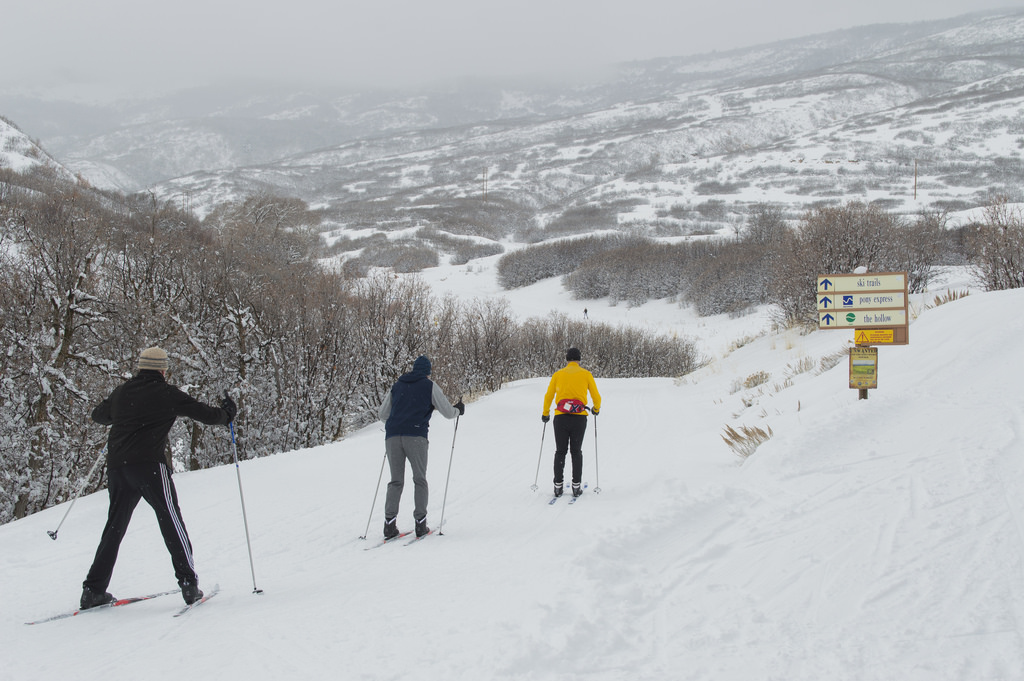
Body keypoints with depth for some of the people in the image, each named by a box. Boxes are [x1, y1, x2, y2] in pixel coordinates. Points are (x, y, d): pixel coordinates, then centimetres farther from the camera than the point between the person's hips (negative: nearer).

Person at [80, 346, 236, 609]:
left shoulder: (121, 392, 15)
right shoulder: (167, 393, 1)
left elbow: (98, 415, 33)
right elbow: (205, 414, 4)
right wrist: (226, 414, 24)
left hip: (117, 466, 5)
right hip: (149, 464, -5)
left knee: (114, 526, 15)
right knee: (171, 521, 0)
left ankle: (94, 589, 15)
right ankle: (188, 583, -3)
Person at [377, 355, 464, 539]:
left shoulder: (397, 386, 20)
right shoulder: (430, 386, 9)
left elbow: (382, 414, 25)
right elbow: (448, 412, 7)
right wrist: (459, 409, 30)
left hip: (392, 437, 3)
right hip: (416, 436, -3)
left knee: (396, 481, 9)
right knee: (420, 480, 9)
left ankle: (389, 523, -2)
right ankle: (420, 523, 2)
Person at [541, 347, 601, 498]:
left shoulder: (557, 374, 7)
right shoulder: (586, 374, 5)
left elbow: (548, 396, 11)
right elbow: (596, 397, 8)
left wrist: (545, 413, 26)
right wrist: (596, 409, 29)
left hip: (560, 417, 1)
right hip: (579, 418, 0)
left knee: (560, 452, 8)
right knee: (576, 452, 9)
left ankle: (558, 486, 5)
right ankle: (576, 486, 5)